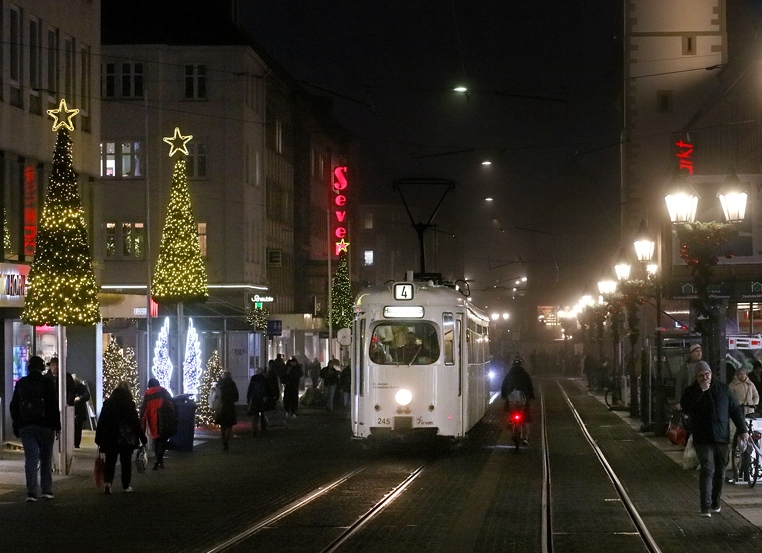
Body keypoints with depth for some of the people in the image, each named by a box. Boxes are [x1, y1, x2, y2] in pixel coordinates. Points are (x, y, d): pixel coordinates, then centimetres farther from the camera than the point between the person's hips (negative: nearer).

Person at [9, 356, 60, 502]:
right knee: (46, 458, 11)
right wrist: (57, 426, -3)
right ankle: (47, 490, 10)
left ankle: (32, 492, -10)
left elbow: (14, 407, 9)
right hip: (45, 425, -2)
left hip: (25, 426, 2)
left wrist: (16, 427, 15)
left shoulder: (21, 384, 6)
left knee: (31, 458, 0)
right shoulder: (47, 382, -4)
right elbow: (54, 406, -8)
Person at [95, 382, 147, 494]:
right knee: (126, 462, 10)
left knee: (110, 461, 6)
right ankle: (126, 486, 14)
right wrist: (143, 438, 1)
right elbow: (136, 422, -6)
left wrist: (98, 438, 10)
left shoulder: (107, 403, 1)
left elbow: (101, 422, 3)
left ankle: (107, 482, -15)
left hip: (110, 438, 2)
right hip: (127, 438, -2)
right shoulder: (129, 404, -7)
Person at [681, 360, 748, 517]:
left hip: (722, 439, 3)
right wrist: (701, 391, -21)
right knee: (707, 470, -15)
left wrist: (743, 430, 4)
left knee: (720, 472, 8)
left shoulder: (722, 388, 8)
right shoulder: (691, 391, 2)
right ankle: (706, 507, -19)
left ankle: (715, 503, 22)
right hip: (703, 440, -3)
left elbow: (735, 410, 11)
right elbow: (685, 406, -19)